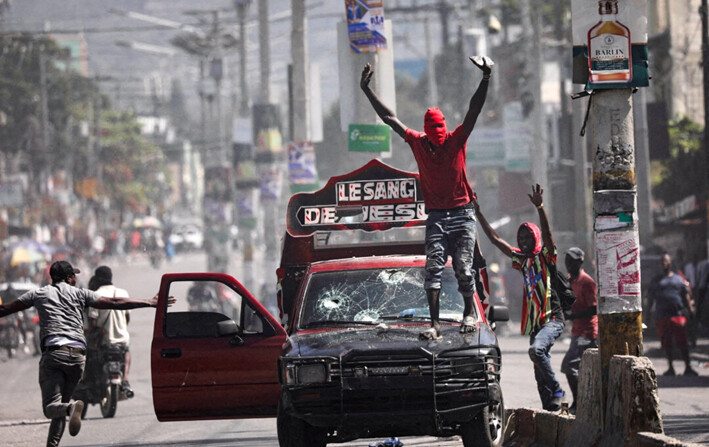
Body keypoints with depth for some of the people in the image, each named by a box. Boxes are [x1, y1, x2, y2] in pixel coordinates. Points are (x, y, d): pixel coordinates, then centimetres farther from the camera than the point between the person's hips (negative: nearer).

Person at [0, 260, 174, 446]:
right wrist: (150, 303, 16)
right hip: (78, 354, 2)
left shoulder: (38, 294, 15)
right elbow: (113, 303, 12)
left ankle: (71, 408, -39)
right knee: (62, 401, 14)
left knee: (51, 407, -7)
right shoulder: (78, 293, 16)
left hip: (53, 351, -2)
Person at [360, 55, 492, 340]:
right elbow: (389, 118, 6)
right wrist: (366, 90, 5)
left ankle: (469, 313, 19)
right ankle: (435, 324, -14)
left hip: (462, 215, -1)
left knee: (464, 269, -2)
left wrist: (486, 79, -23)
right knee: (433, 268, -9)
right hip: (436, 217, 1)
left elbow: (474, 110, -10)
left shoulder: (457, 140, -1)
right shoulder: (418, 143, 4)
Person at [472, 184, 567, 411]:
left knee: (536, 349, -31)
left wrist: (540, 207, -33)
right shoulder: (522, 259, 14)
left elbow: (547, 234, -20)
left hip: (553, 318, -7)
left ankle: (557, 391, -20)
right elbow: (495, 239, 17)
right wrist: (478, 214, 15)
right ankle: (550, 408, 10)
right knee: (540, 375, 6)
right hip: (535, 322, 7)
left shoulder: (545, 256, -2)